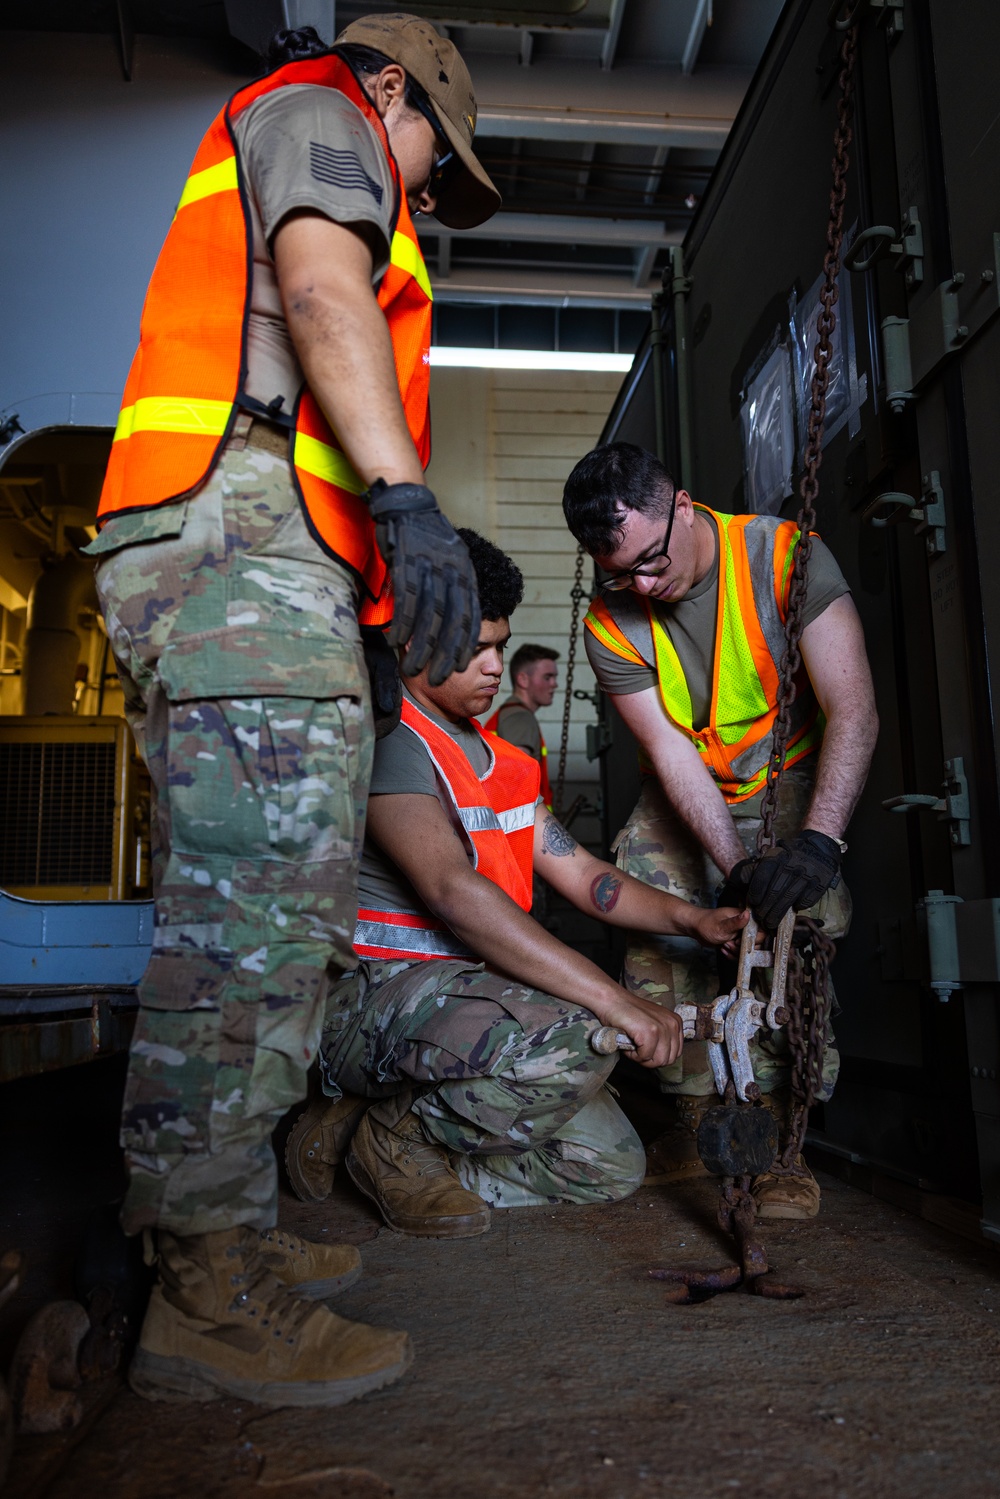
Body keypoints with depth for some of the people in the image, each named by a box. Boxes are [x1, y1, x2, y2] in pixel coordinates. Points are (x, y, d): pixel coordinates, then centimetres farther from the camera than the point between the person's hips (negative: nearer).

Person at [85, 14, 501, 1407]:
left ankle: (214, 1236, 13)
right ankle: (212, 1295, -11)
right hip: (245, 535, -10)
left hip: (227, 562, 10)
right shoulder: (315, 114, 14)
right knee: (261, 903, -16)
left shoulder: (243, 178, 41)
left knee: (240, 909, 6)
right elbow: (324, 293, -8)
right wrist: (406, 490, -23)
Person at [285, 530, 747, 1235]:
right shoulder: (391, 741, -14)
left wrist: (693, 919, 0)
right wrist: (616, 1000, -32)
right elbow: (453, 892, -27)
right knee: (573, 1043, -33)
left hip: (479, 994, 9)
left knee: (611, 1166, 3)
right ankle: (393, 1133, -7)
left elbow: (580, 872, 17)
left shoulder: (507, 764, 16)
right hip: (384, 991, -9)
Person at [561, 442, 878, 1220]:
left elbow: (853, 709, -30)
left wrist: (818, 840, -44)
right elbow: (673, 755, -18)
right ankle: (697, 1124, 7)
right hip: (684, 802, 3)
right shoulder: (611, 624, -16)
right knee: (654, 935, -9)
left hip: (793, 784, -3)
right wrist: (737, 869, -31)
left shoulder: (784, 556, -24)